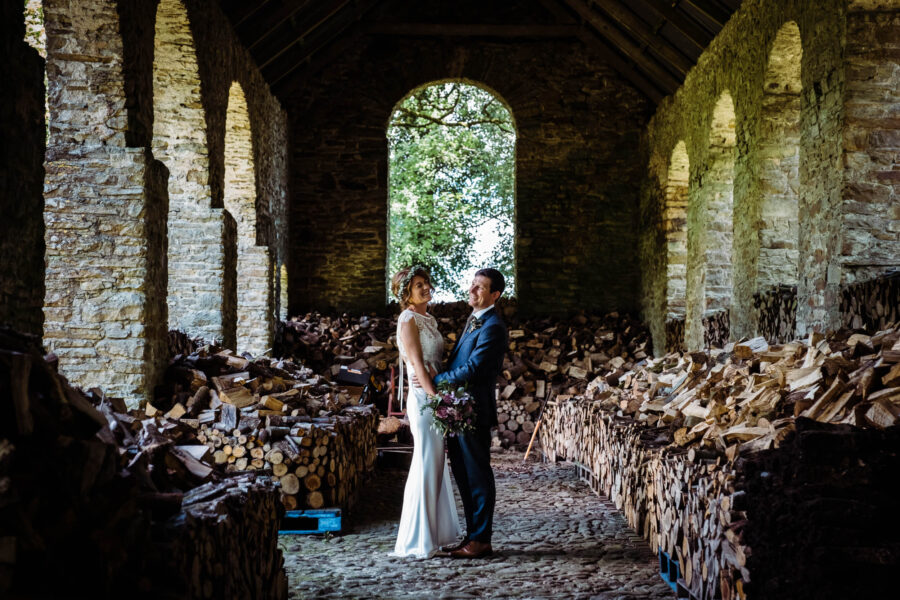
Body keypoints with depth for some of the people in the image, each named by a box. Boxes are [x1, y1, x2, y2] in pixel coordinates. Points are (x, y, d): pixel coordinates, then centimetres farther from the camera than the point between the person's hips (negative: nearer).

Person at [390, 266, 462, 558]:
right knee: (426, 466, -7)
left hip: (436, 394, 9)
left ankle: (435, 532, 20)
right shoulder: (408, 320, -10)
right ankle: (417, 540, -1)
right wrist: (436, 398, -21)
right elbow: (417, 364, -17)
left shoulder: (428, 319, 17)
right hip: (423, 397, -9)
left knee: (436, 465, 12)